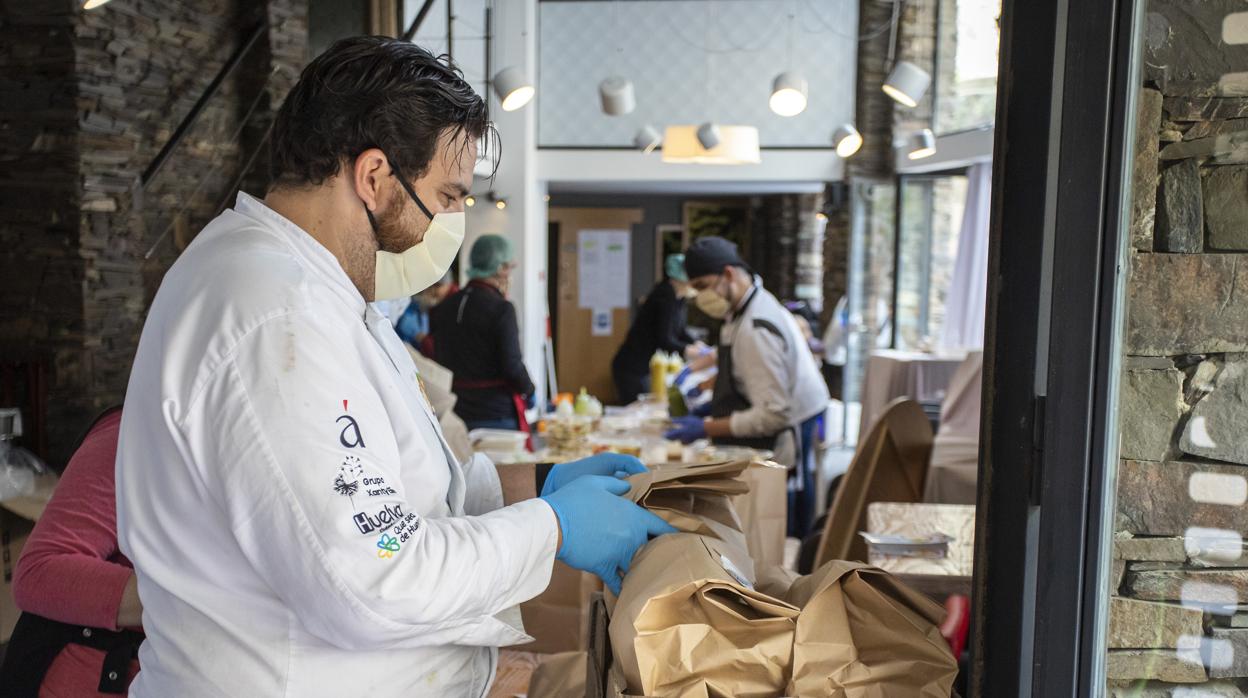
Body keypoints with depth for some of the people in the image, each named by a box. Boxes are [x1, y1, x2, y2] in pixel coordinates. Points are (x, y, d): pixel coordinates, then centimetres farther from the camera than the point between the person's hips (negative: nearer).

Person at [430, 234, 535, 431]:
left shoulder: (442, 308, 6)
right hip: (497, 415, -6)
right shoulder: (501, 308, -12)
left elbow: (437, 360, 9)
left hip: (454, 414, 6)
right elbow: (512, 365, -15)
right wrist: (529, 391, 0)